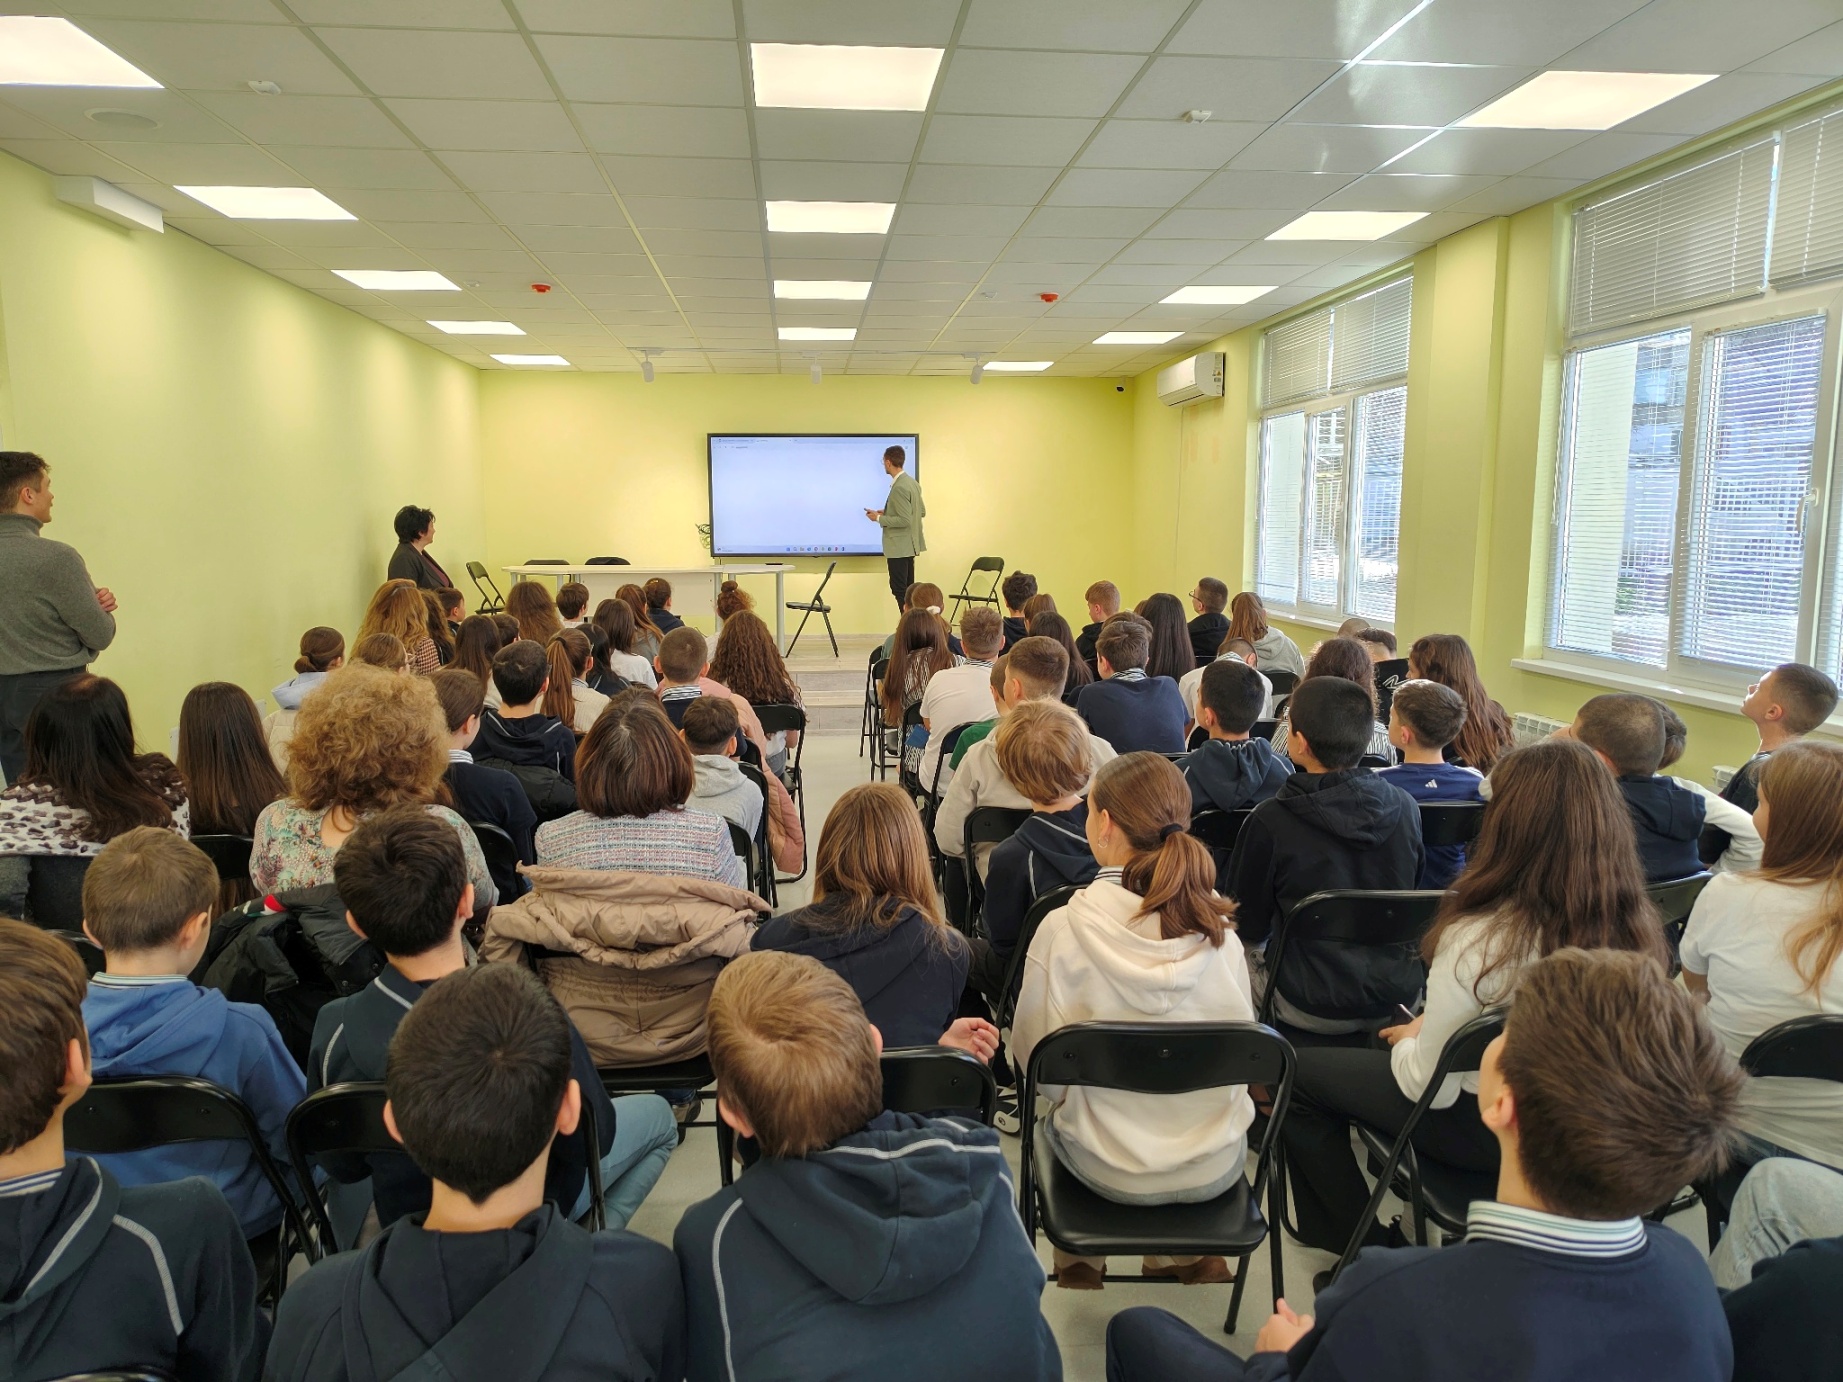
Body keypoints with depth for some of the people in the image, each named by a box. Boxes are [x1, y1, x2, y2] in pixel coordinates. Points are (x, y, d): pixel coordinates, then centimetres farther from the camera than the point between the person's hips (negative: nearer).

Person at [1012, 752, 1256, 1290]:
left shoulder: (1062, 929, -21)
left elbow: (1032, 1055, -10)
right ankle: (1183, 1253, 43)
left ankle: (1079, 1260, 40)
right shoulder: (1218, 927, -12)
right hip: (1217, 1167, 2)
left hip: (1112, 1169, -2)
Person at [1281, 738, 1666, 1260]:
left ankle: (1365, 1247, 23)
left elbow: (1430, 1086, -22)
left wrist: (1409, 1038, 1)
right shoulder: (1636, 927, -15)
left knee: (1300, 1073, 10)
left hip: (1487, 1131, -6)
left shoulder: (1478, 940, -33)